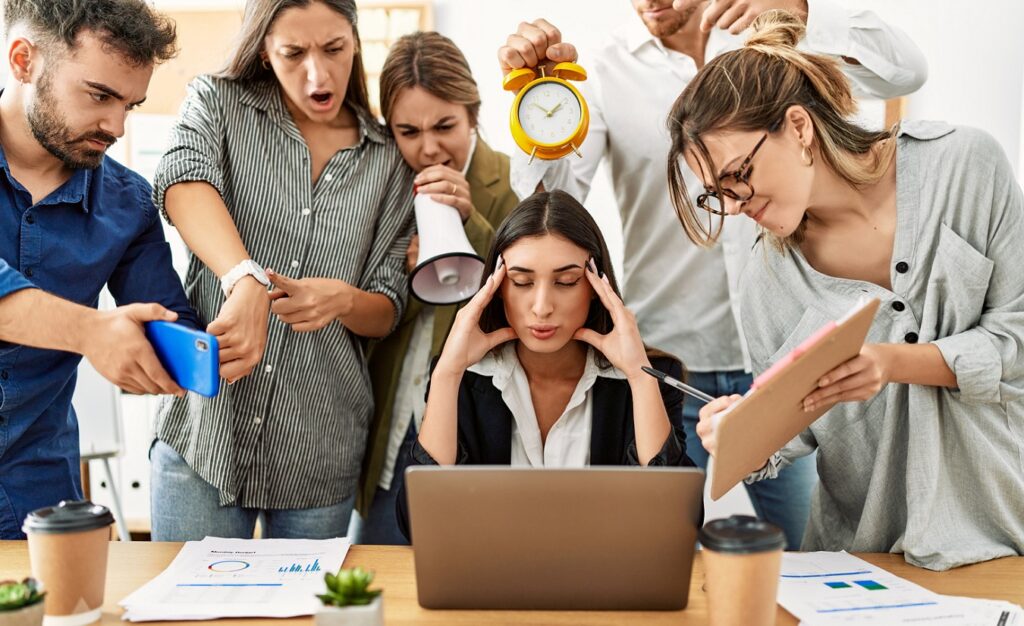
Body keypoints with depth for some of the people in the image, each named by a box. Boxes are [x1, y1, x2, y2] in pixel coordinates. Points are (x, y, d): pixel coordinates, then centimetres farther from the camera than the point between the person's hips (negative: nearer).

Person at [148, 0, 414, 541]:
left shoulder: (388, 161, 6)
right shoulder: (218, 103, 2)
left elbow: (388, 312, 7)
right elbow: (184, 184, -21)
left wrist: (343, 299, -17)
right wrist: (246, 281, -41)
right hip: (202, 432, -1)